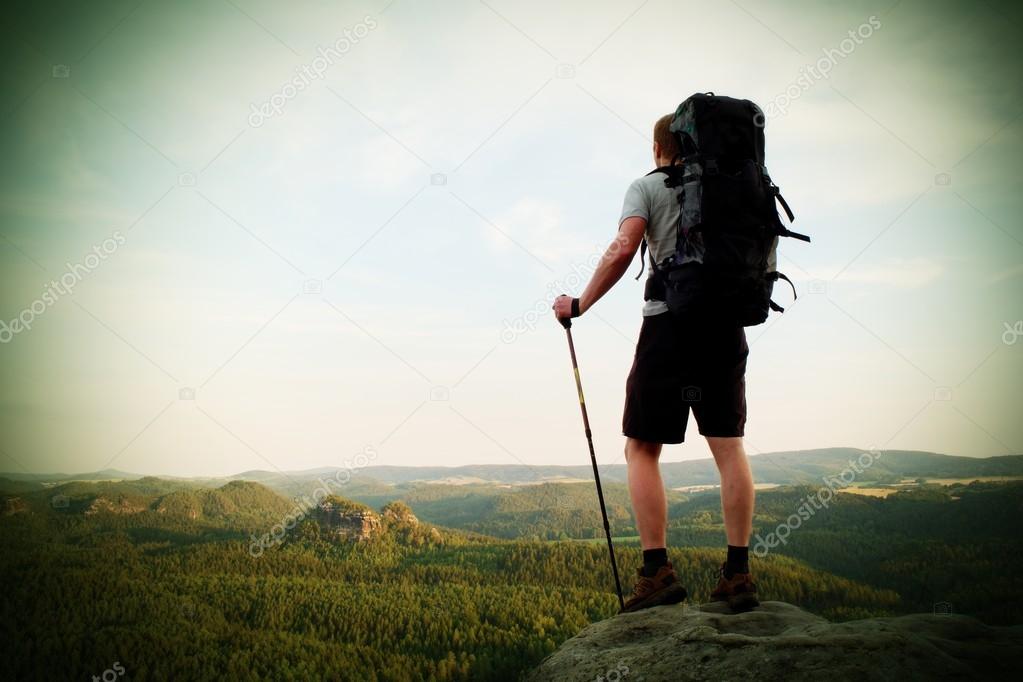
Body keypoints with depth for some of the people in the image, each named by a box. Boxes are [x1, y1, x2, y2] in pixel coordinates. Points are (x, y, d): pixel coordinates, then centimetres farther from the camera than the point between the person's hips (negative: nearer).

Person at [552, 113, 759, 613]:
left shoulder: (647, 186, 3)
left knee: (641, 449, 3)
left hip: (669, 322, -4)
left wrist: (579, 305, -4)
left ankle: (657, 572, -5)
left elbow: (622, 250, -12)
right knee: (729, 447, 4)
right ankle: (738, 573, 1)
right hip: (725, 326, 4)